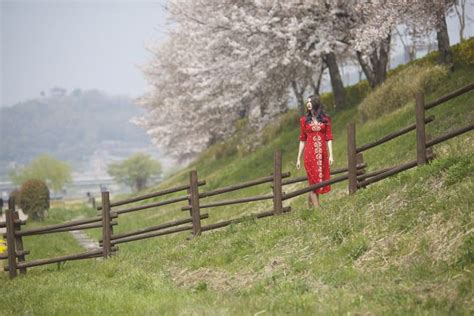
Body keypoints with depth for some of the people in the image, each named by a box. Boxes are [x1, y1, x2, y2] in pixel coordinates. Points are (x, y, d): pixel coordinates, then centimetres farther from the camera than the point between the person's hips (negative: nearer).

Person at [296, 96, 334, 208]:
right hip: (310, 153, -1)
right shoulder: (304, 120, 6)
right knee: (314, 181, -3)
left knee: (321, 179, 4)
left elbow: (329, 138, 4)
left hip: (322, 153, 1)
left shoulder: (325, 119, 7)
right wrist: (298, 158, 5)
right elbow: (302, 140, 8)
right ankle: (317, 208, -2)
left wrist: (330, 155, -5)